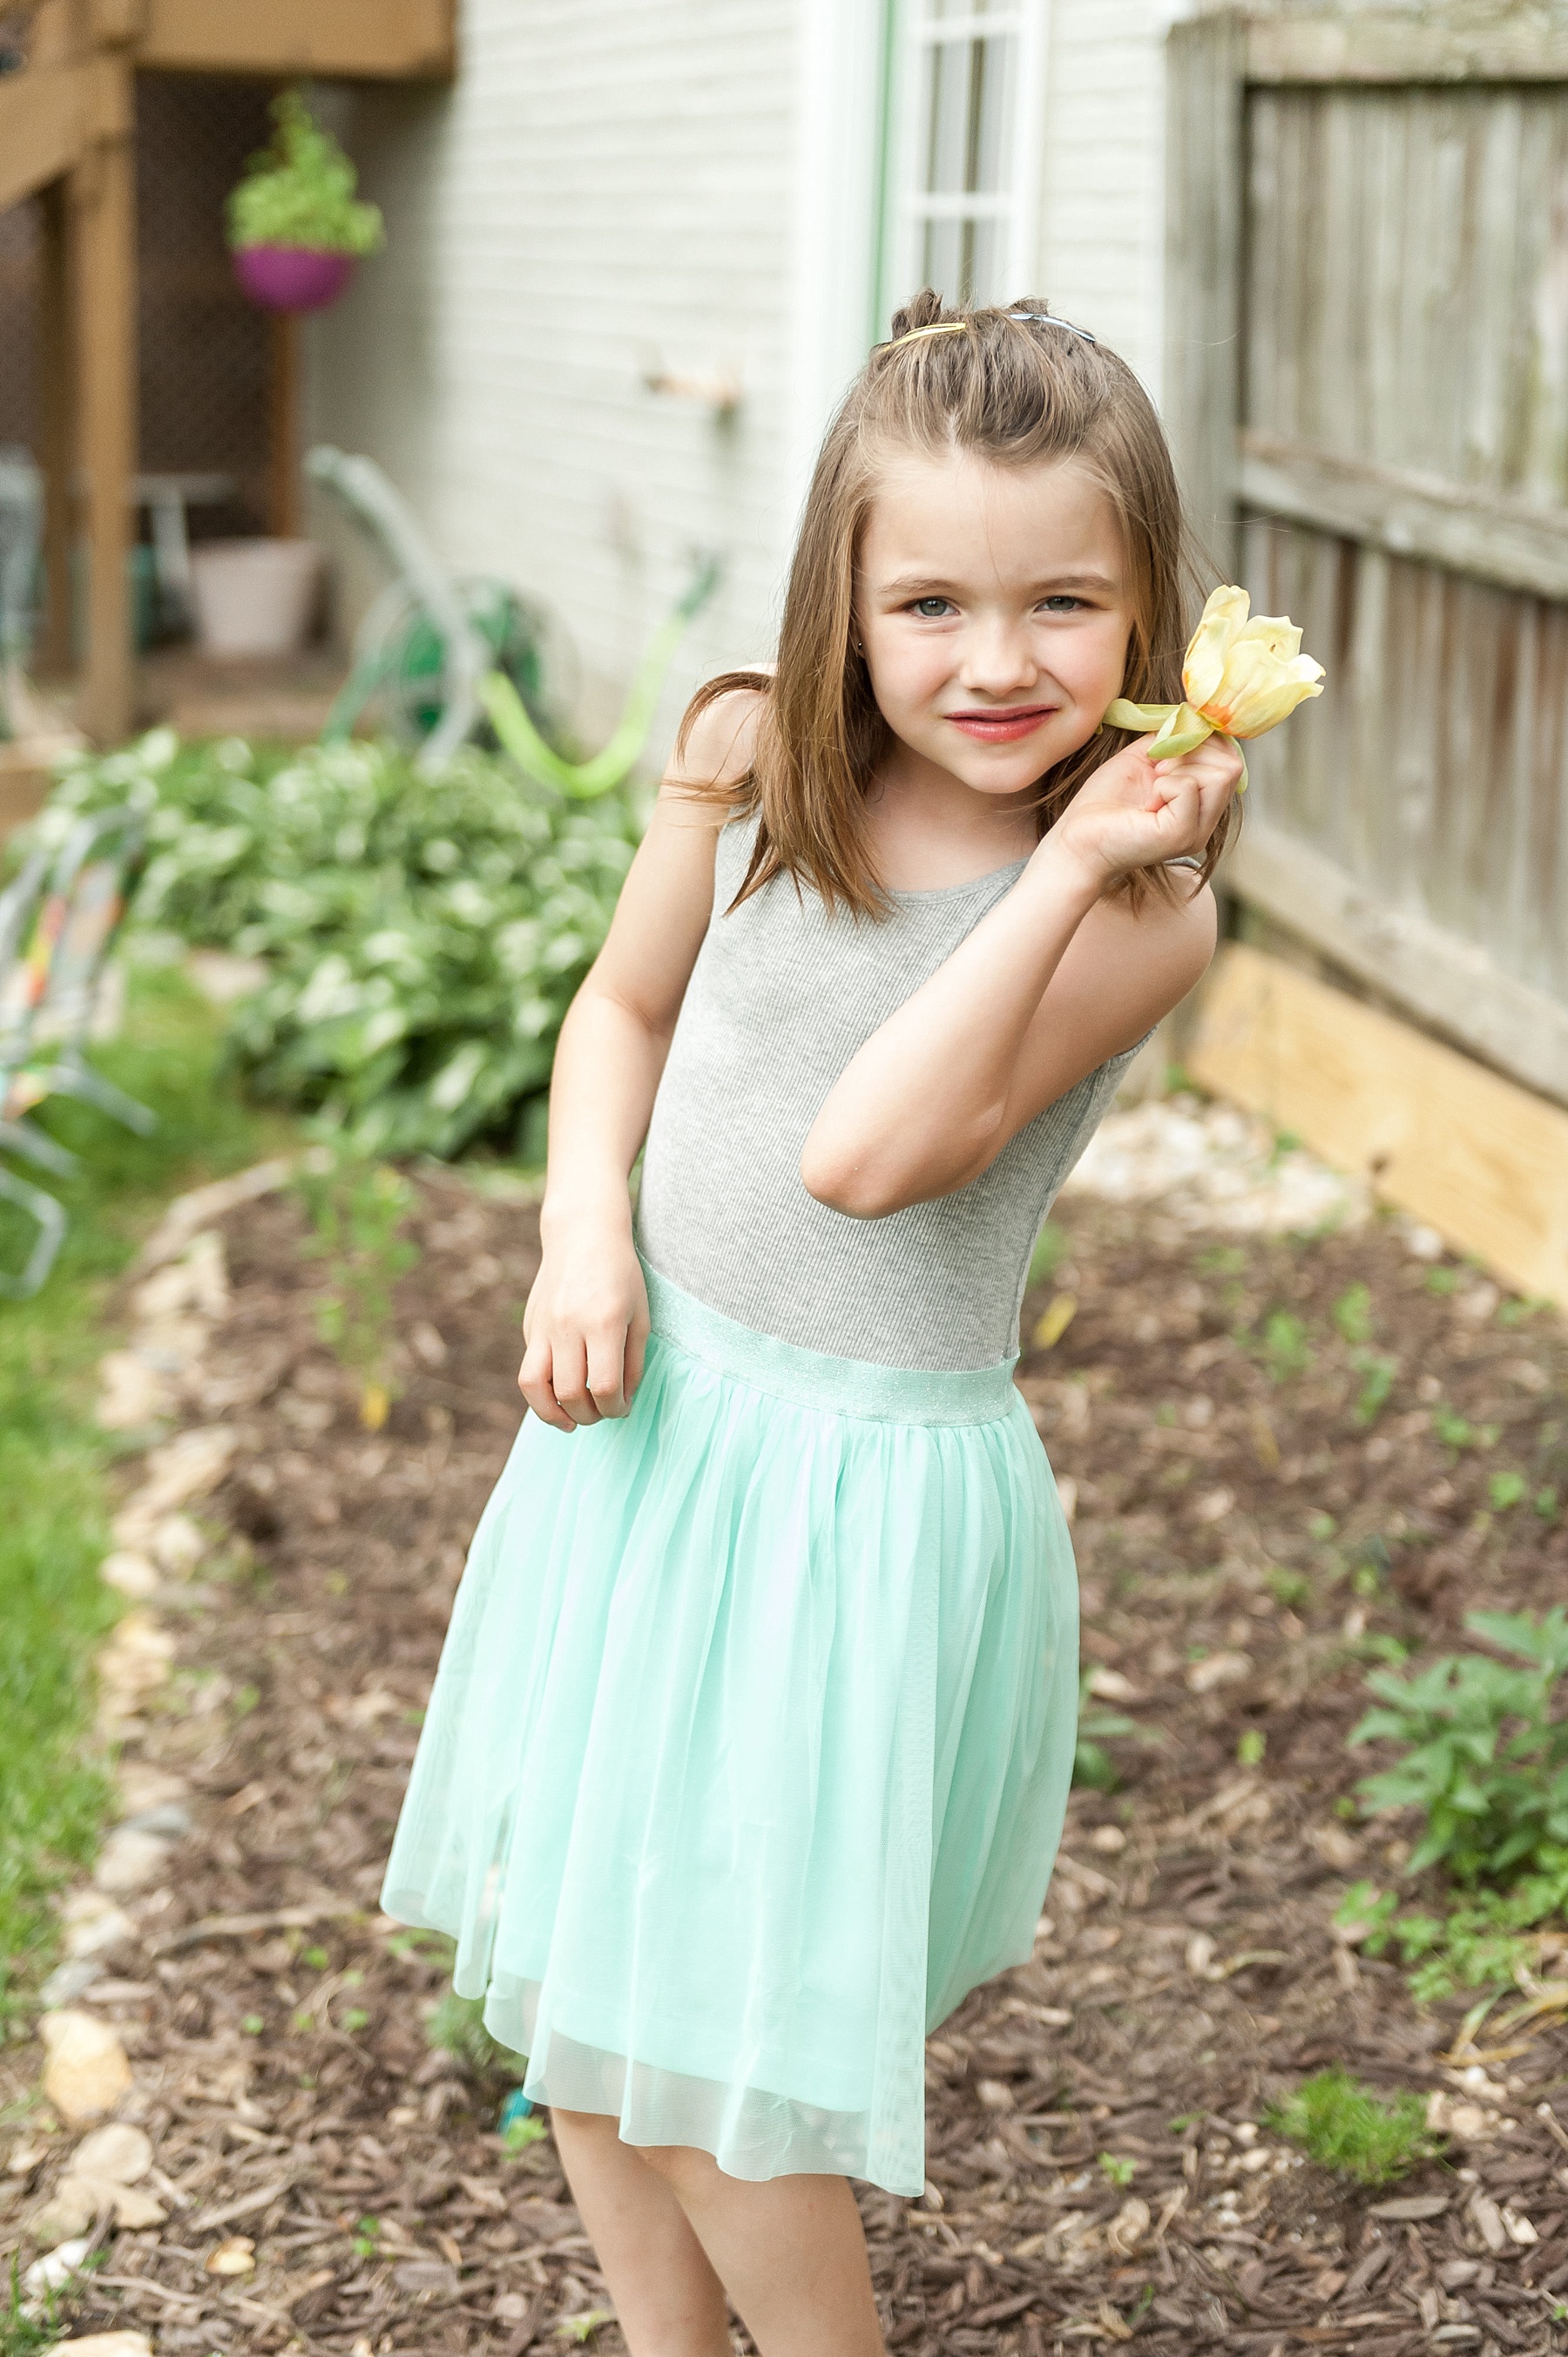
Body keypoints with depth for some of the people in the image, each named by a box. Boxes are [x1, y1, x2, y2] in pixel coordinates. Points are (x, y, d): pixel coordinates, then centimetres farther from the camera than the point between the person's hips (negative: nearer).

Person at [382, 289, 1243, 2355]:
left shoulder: (1143, 908, -18)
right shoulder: (748, 761, -6)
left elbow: (863, 1152, -27)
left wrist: (1068, 862, -29)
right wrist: (587, 1231, -6)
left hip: (872, 1480, -5)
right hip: (649, 1415, 5)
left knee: (707, 2047, 1)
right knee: (572, 1969, 19)